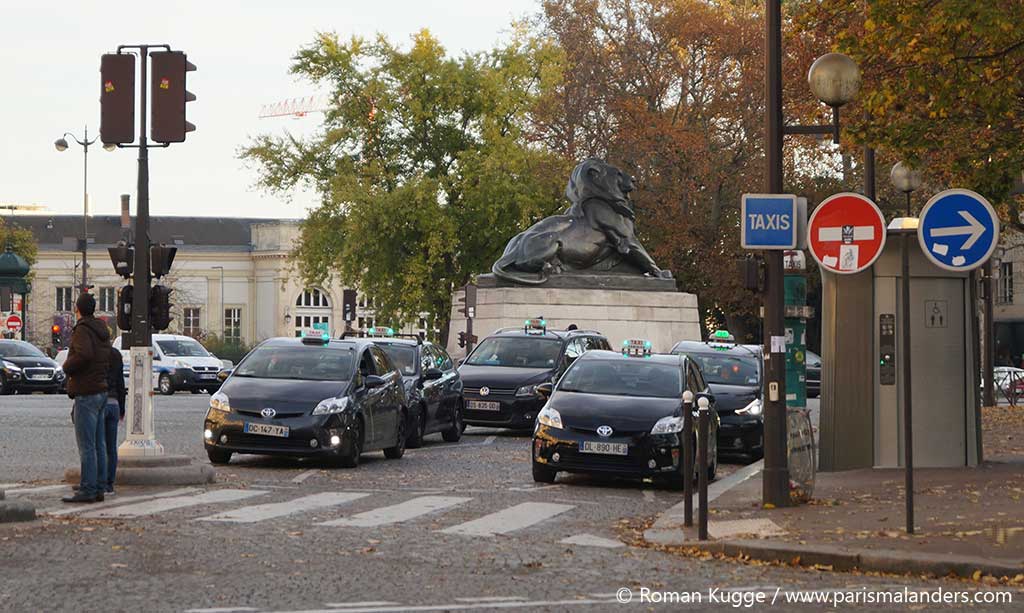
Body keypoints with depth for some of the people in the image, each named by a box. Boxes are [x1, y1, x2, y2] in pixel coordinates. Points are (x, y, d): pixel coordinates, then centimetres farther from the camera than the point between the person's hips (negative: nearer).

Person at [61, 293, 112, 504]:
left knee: (86, 446, -7)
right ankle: (98, 488, 11)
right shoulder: (102, 330, 14)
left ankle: (87, 490, -8)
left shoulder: (82, 330, -13)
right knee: (99, 445, 9)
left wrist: (67, 367, -13)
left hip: (86, 393, -9)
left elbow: (85, 354, -30)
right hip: (101, 391, 9)